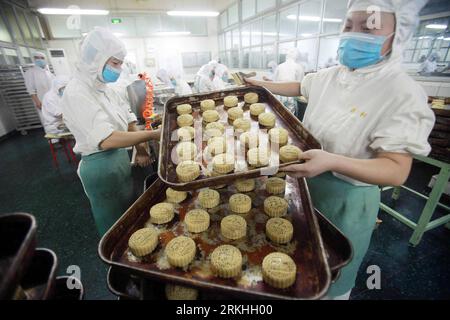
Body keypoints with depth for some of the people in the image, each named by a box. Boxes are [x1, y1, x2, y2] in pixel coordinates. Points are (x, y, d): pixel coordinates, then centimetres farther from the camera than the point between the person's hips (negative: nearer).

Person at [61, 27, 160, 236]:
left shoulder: (104, 88, 5)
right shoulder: (76, 93, -21)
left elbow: (128, 120, 9)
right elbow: (107, 140, -31)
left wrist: (140, 149, 0)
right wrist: (151, 135, -27)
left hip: (121, 156, 9)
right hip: (100, 166, -9)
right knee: (114, 226, 12)